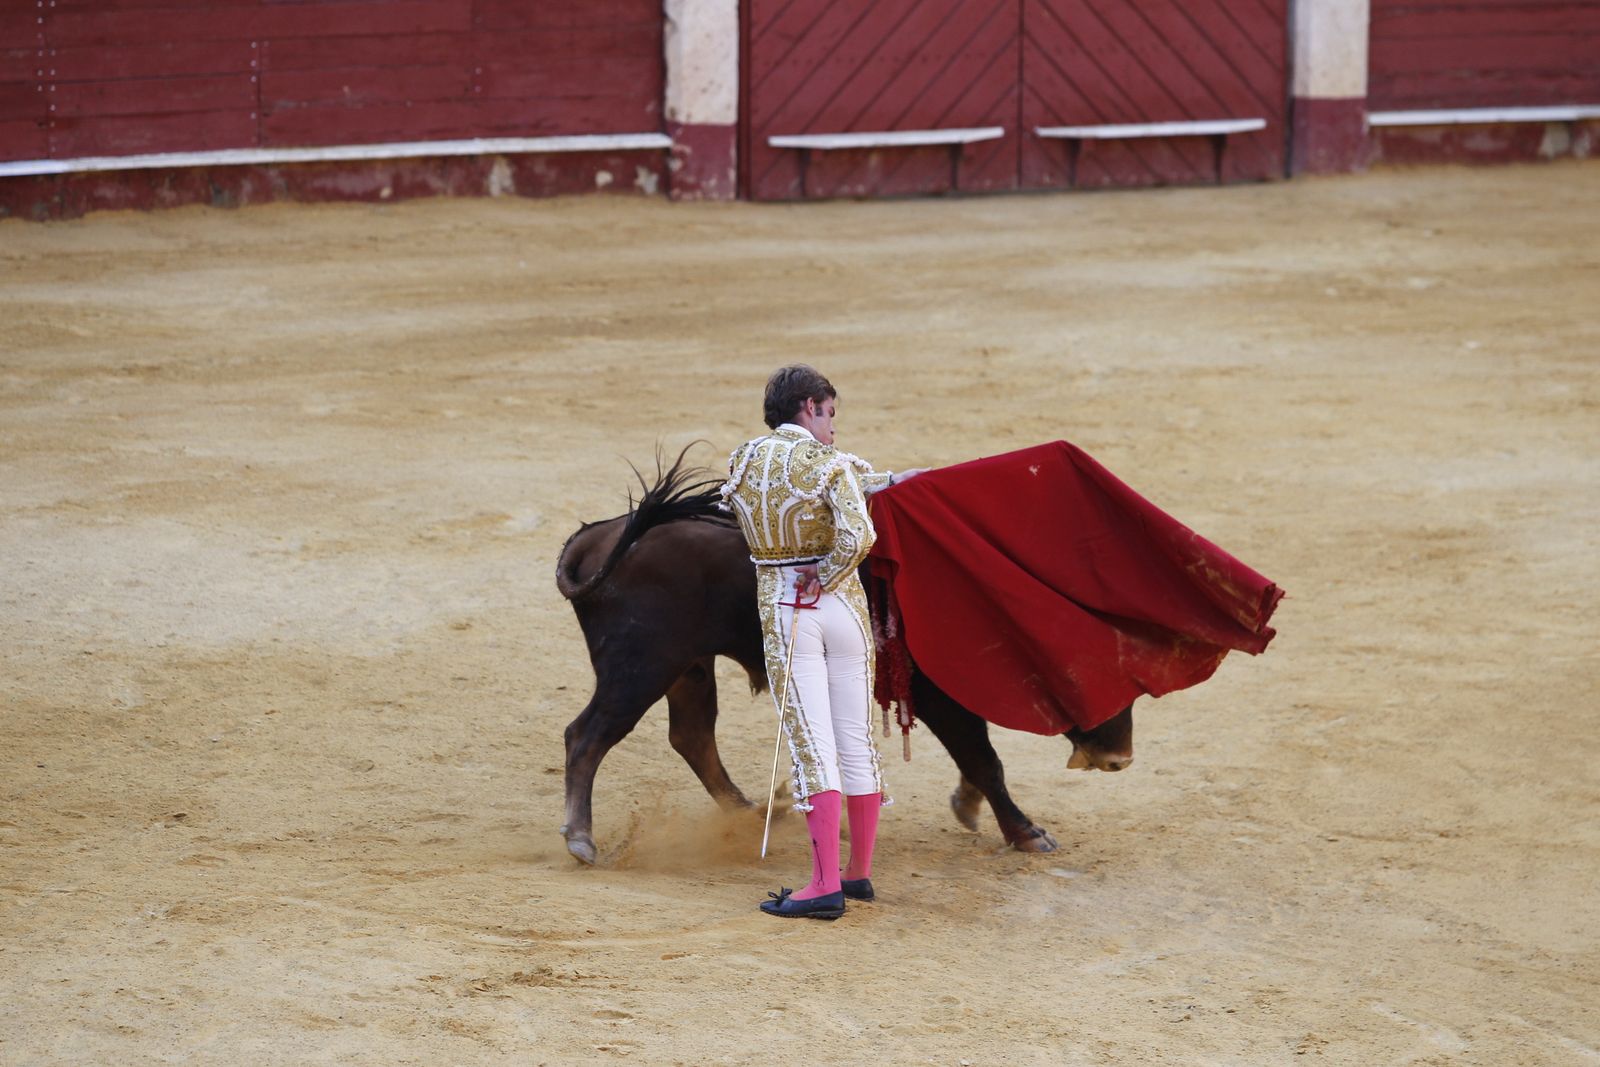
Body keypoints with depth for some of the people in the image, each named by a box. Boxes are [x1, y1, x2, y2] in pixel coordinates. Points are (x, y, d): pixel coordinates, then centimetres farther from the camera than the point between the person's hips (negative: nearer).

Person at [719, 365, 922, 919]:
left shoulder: (742, 463, 4)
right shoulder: (827, 462, -9)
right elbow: (857, 537, -22)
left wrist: (883, 479, 22)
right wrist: (823, 577, -7)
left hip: (783, 611, 1)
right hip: (842, 603, -1)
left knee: (812, 747, -5)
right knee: (856, 738, 11)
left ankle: (826, 884, -13)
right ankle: (859, 872, 20)